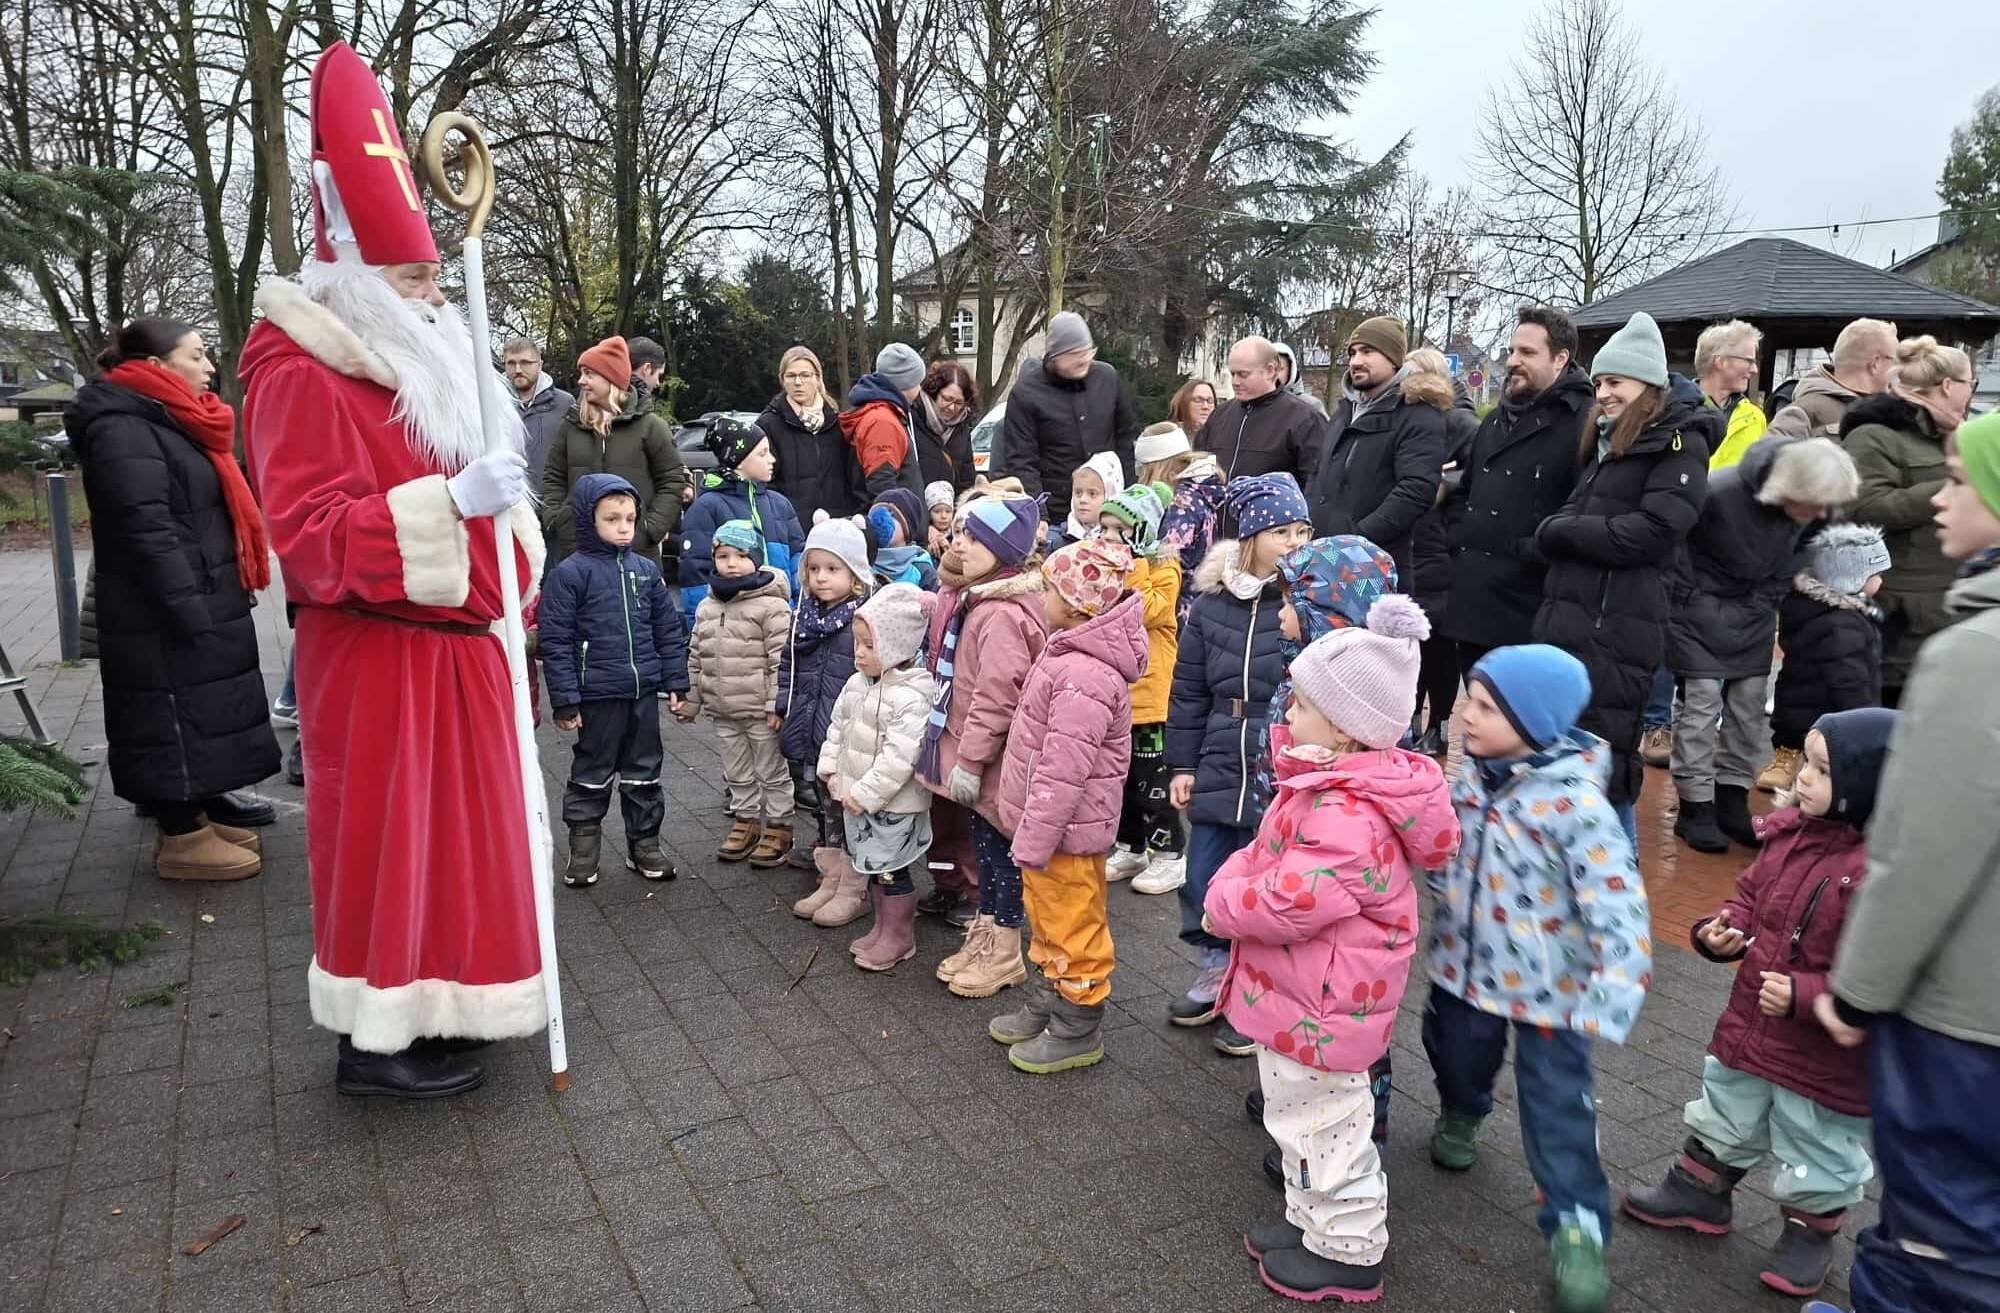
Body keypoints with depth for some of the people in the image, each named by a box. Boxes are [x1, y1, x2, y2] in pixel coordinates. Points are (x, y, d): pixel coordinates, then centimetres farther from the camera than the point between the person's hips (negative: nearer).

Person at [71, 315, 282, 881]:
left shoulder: (169, 423, 17)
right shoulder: (123, 430, -16)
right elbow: (145, 533, -23)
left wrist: (207, 606, 20)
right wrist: (190, 613, -25)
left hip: (202, 606, 10)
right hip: (164, 619, -10)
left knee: (198, 714, 16)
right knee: (177, 718, -2)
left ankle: (195, 813, 28)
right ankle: (181, 840, 7)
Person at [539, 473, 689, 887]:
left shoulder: (646, 569, 5)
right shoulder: (570, 573, -8)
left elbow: (668, 629, 11)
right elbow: (555, 640, -9)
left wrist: (676, 682, 7)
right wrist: (565, 700, -12)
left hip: (644, 693, 4)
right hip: (598, 695, -4)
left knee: (644, 774, 14)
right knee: (592, 775, 9)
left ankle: (644, 845, 26)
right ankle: (582, 850, 22)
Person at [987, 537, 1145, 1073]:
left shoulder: (1084, 676, -29)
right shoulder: (1070, 653, 5)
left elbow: (1063, 771, -28)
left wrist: (1033, 840, -22)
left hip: (1067, 829, -10)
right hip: (1049, 824, 10)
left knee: (1072, 926, 7)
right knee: (1047, 917, 24)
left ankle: (1078, 1030, 23)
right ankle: (1048, 1003, 42)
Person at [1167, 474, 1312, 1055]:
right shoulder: (1212, 601, 2)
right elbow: (1188, 690, 8)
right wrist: (1183, 764, 7)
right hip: (1219, 774, 4)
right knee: (1204, 884, 16)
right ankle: (1214, 975, 40)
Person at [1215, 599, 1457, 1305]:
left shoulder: (1346, 816, -32)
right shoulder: (1331, 782, 2)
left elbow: (1287, 905, -33)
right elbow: (1265, 851, 12)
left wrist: (1224, 902, -17)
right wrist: (1231, 878, -8)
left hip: (1320, 1007, -10)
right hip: (1304, 995, 10)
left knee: (1321, 1127, 9)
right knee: (1303, 1117, 25)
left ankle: (1346, 1252, 28)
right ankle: (1313, 1220, 43)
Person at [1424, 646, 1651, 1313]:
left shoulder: (1575, 802, -26)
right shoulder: (1473, 773, -5)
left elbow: (1618, 903, -27)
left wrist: (1613, 994, -33)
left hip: (1547, 987, -6)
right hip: (1465, 966, 6)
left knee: (1557, 1106, 1)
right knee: (1455, 1053, 26)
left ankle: (1577, 1227, 17)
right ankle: (1460, 1115, 57)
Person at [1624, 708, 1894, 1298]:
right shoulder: (1790, 830, -6)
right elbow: (1752, 893, 10)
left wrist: (1806, 997, -30)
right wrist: (1725, 929, -8)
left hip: (1827, 1059, -6)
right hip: (1750, 1025, 7)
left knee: (1817, 1154, 18)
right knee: (1725, 1120, 26)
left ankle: (1810, 1234, 41)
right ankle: (1700, 1190, 46)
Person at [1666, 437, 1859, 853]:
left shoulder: (1814, 509, -14)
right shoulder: (1719, 493, -30)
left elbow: (1795, 558, 5)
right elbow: (1673, 544, -17)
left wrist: (1765, 602, -3)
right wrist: (1688, 600, -14)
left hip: (1753, 609, 5)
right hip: (1701, 605, -5)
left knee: (1751, 703, 4)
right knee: (1701, 702, -6)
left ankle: (1732, 801, 15)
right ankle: (1695, 807, 1)